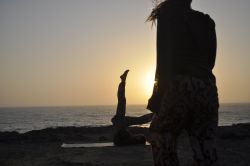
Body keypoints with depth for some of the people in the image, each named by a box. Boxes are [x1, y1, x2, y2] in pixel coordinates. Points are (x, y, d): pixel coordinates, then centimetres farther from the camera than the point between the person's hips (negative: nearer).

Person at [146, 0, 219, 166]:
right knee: (206, 152, 4)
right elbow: (209, 60, 17)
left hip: (180, 87, -5)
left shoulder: (168, 16, 3)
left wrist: (159, 94, -4)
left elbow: (164, 58, -6)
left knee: (161, 140, 10)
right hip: (208, 90, 5)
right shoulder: (207, 22, 18)